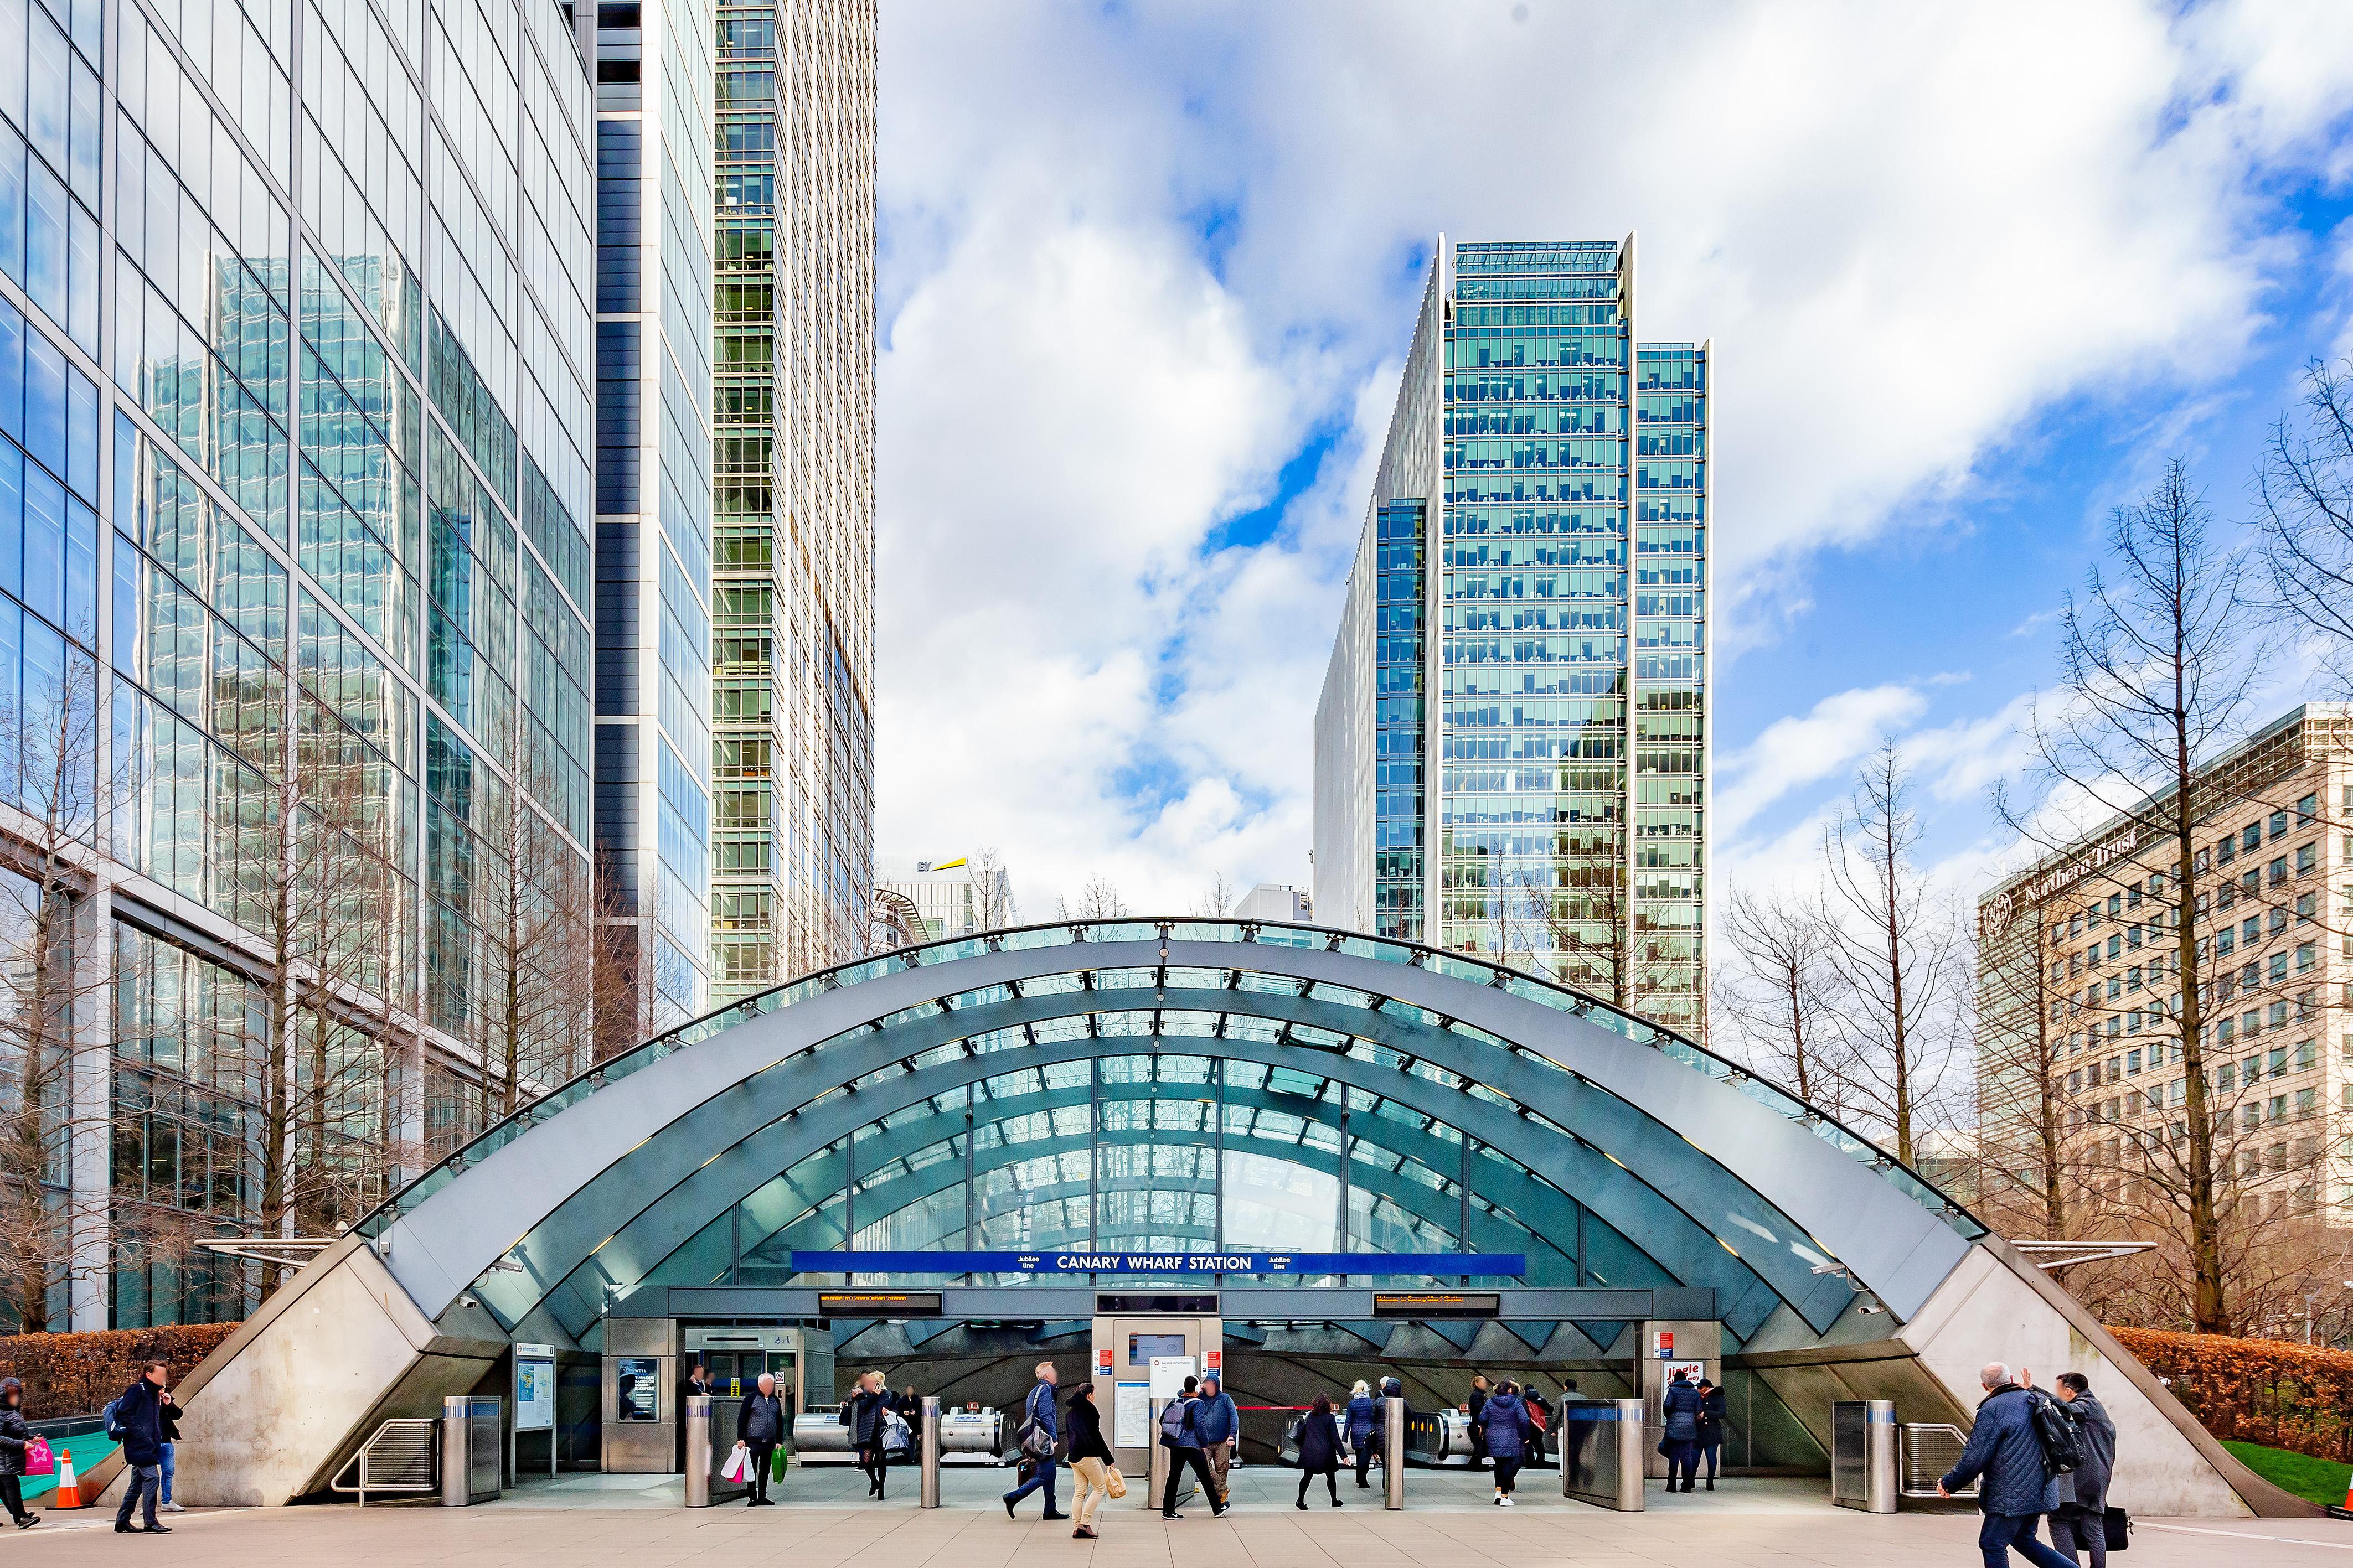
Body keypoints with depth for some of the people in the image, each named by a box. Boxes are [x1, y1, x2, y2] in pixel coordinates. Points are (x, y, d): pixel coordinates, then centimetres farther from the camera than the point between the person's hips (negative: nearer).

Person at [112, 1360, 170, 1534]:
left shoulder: (154, 1394, 20)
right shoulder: (137, 1390, -7)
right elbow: (124, 1414, -15)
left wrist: (166, 1404, 9)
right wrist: (141, 1434, -19)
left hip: (149, 1446, 10)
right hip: (140, 1446, -10)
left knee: (138, 1483, 13)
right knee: (152, 1477, -17)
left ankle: (122, 1521, 21)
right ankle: (150, 1523, -17)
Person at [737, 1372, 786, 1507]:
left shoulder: (776, 1401, 12)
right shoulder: (751, 1398, -3)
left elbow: (780, 1422, 16)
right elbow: (741, 1419, -5)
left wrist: (779, 1441, 10)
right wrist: (741, 1438, -11)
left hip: (769, 1442, 5)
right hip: (753, 1441, -5)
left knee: (765, 1470, 10)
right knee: (752, 1470, -4)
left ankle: (762, 1497, 17)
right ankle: (753, 1498, 2)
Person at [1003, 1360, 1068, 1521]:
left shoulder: (1036, 1391, 19)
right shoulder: (1045, 1390, -12)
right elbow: (1046, 1416, -20)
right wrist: (1054, 1437, -18)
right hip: (1043, 1440, -11)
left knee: (1050, 1475, 11)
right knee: (1044, 1476, -8)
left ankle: (1051, 1511, 11)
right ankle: (1013, 1497, -10)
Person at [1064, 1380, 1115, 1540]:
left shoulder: (1071, 1410, 15)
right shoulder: (1090, 1410, -12)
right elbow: (1096, 1437, -14)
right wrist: (1109, 1460, -9)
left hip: (1073, 1456, 8)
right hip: (1086, 1455, -8)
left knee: (1081, 1491, 11)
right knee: (1100, 1487, 1)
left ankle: (1076, 1527, 6)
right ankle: (1085, 1523, -8)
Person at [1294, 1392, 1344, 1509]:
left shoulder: (1309, 1416, 1)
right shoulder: (1330, 1418, -9)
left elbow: (1301, 1434, 6)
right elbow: (1335, 1438, -10)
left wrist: (1301, 1447, 21)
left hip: (1309, 1453, 3)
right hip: (1326, 1454, -3)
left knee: (1307, 1476, 6)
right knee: (1331, 1477, 14)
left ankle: (1301, 1500, -6)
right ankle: (1334, 1501, 24)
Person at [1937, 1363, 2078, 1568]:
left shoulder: (1992, 1409, -15)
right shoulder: (2036, 1401, 7)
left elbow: (1975, 1458, -17)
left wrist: (1949, 1484, -5)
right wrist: (2030, 1390, 38)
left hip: (2011, 1495, -8)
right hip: (2039, 1492, 9)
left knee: (1992, 1544, 0)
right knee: (2022, 1540, 22)